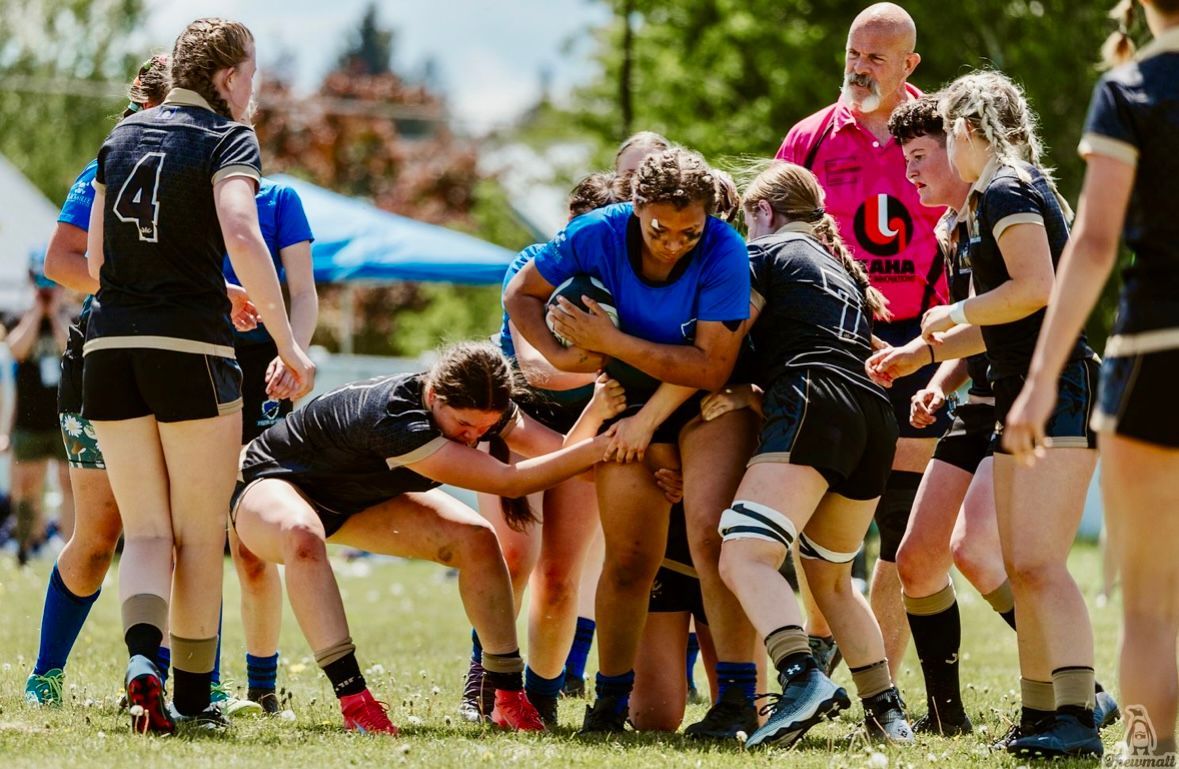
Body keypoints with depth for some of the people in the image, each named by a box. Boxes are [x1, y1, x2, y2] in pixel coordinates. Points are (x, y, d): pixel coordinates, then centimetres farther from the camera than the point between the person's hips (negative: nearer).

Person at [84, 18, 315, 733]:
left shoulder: (123, 135, 15)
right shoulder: (228, 138, -2)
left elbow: (95, 259, 17)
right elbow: (241, 235, -20)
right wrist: (288, 347, -18)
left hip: (109, 349, 4)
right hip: (192, 350, -4)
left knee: (145, 532, 7)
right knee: (201, 537, 9)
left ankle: (141, 656, -19)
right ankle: (192, 695, 13)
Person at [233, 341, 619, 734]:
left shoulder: (478, 408, -19)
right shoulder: (389, 418, -43)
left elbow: (564, 452, -20)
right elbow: (507, 481, -45)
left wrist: (596, 413, -39)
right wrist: (598, 448, -48)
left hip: (359, 499, 7)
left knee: (477, 539, -12)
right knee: (302, 535, -43)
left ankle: (509, 697, -7)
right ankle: (353, 700, -47)